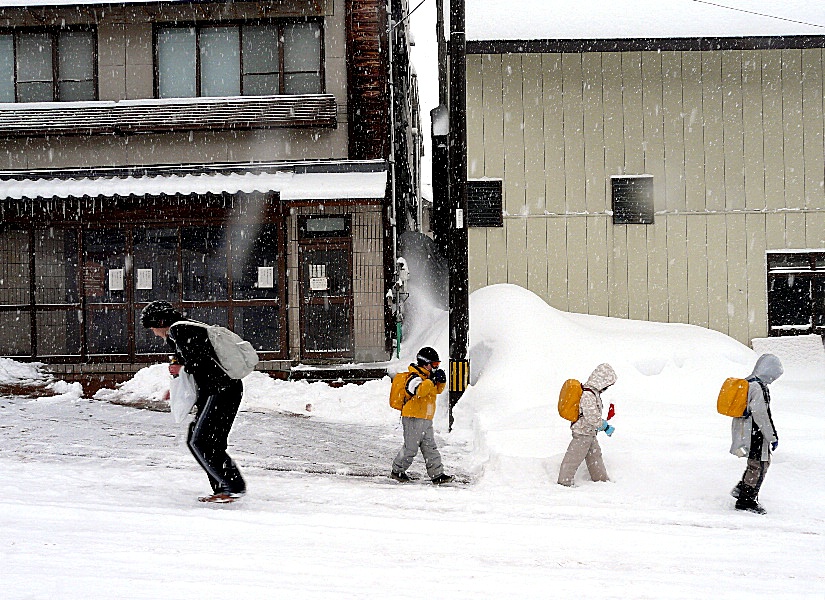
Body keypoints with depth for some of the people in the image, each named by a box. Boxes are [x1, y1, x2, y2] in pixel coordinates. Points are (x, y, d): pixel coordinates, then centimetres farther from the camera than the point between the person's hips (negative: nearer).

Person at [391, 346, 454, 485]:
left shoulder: (428, 377, 14)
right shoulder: (415, 378, -15)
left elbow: (437, 390, 25)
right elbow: (420, 390, -34)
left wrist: (441, 381, 5)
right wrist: (432, 380, -27)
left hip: (426, 420, 9)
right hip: (413, 419, -9)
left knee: (430, 448, 7)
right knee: (410, 448, -2)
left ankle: (437, 475, 7)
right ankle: (397, 471, 14)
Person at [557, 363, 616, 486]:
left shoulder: (593, 392, 7)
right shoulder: (588, 395, -27)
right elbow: (592, 418, -30)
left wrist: (604, 424, 9)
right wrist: (605, 426, -16)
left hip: (590, 433, 10)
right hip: (582, 433, -10)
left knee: (595, 455, 21)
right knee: (574, 459, 1)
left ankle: (601, 479, 34)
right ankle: (564, 482, 11)